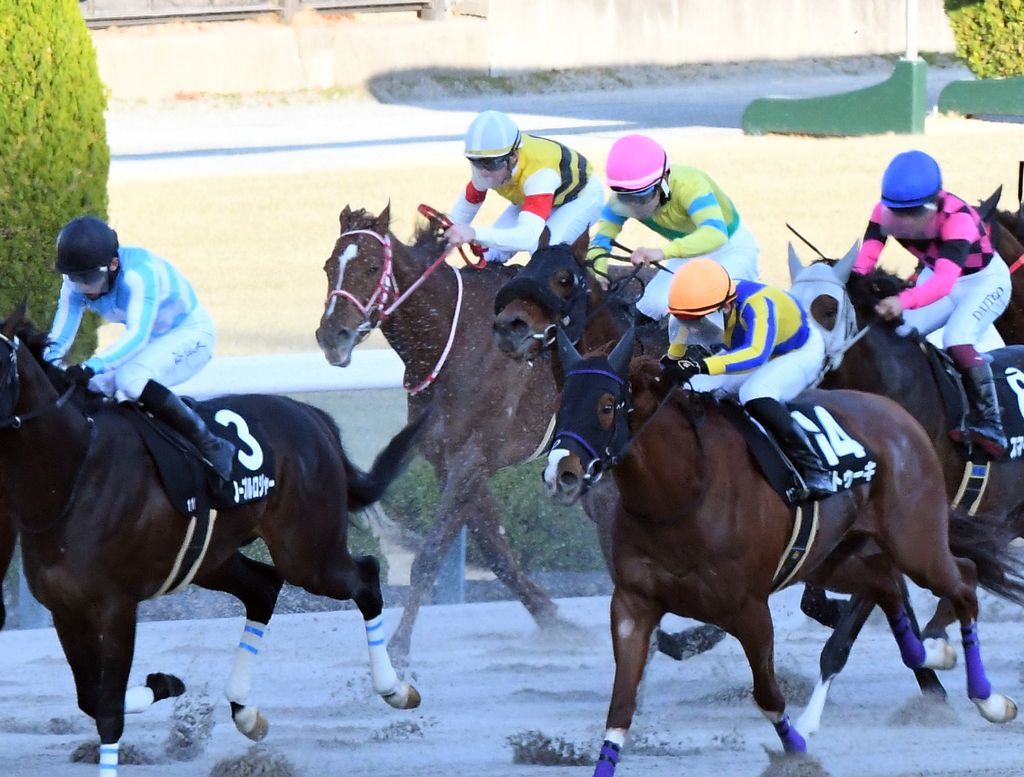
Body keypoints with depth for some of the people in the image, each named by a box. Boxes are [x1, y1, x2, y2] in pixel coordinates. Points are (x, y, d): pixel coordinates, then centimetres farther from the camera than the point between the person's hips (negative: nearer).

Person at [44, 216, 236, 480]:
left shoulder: (140, 275, -35)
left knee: (130, 379, -31)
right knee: (94, 386, -9)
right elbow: (59, 337, -16)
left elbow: (137, 335, -45)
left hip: (190, 334, -8)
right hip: (152, 340, 8)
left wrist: (91, 367, -56)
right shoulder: (76, 284, -13)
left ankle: (210, 447, -25)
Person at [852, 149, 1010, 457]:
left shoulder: (957, 218, -37)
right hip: (934, 278, 7)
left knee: (958, 341, -29)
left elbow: (945, 281, -50)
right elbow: (866, 256, -28)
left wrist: (904, 301, -66)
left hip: (984, 281, -7)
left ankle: (990, 427, -28)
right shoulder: (885, 211, -20)